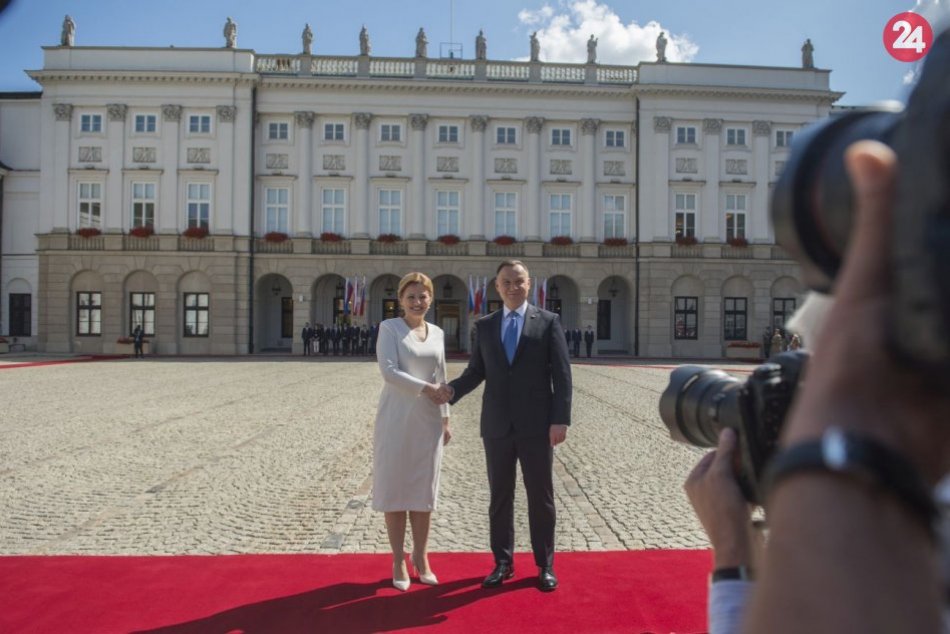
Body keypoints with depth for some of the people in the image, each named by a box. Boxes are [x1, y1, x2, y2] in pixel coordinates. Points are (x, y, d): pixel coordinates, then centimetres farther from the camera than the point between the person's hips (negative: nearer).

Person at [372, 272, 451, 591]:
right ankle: (398, 561, 17)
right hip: (396, 419, -4)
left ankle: (420, 557, 23)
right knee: (395, 489, 4)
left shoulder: (437, 333, 10)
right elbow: (389, 372, -16)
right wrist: (426, 388, -20)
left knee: (424, 490, 9)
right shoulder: (389, 328, -5)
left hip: (428, 421, 4)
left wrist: (445, 418, 14)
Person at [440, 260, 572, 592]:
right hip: (497, 426, 2)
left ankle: (545, 565, 22)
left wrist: (560, 420, -11)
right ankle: (503, 562, 24)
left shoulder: (548, 322, 0)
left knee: (541, 497, 8)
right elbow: (476, 371, 8)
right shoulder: (484, 326, 9)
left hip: (537, 425, -2)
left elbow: (561, 374, -4)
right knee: (499, 497, 10)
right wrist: (452, 389, -12)